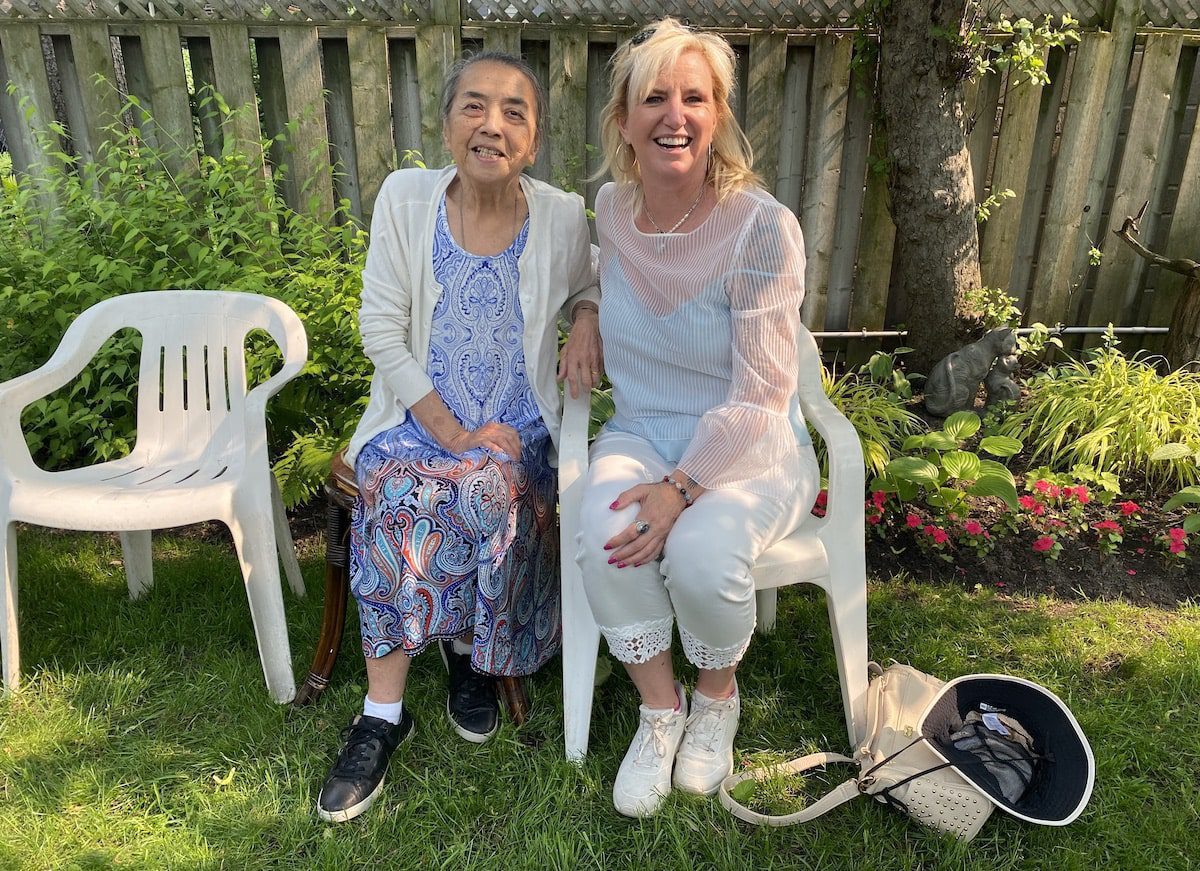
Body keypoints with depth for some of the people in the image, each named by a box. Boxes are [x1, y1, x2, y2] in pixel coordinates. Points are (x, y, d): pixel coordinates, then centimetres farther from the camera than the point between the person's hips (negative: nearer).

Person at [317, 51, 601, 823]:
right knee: (396, 491, -29)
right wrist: (452, 432, -15)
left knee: (491, 489, -31)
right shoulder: (405, 197, -4)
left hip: (517, 430, 0)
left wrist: (588, 318, -7)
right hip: (415, 418, 0)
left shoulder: (562, 216, -2)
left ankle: (469, 648, 1)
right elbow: (382, 329, -6)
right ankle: (383, 714, -12)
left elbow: (587, 284, 19)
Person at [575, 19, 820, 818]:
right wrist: (586, 313, 8)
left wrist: (681, 487, -28)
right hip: (643, 435, 4)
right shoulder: (610, 209, -1)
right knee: (604, 532, -30)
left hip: (751, 450, -3)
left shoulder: (763, 228, -18)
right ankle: (660, 707, -2)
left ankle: (717, 698, 4)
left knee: (701, 550, -33)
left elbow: (760, 397, -19)